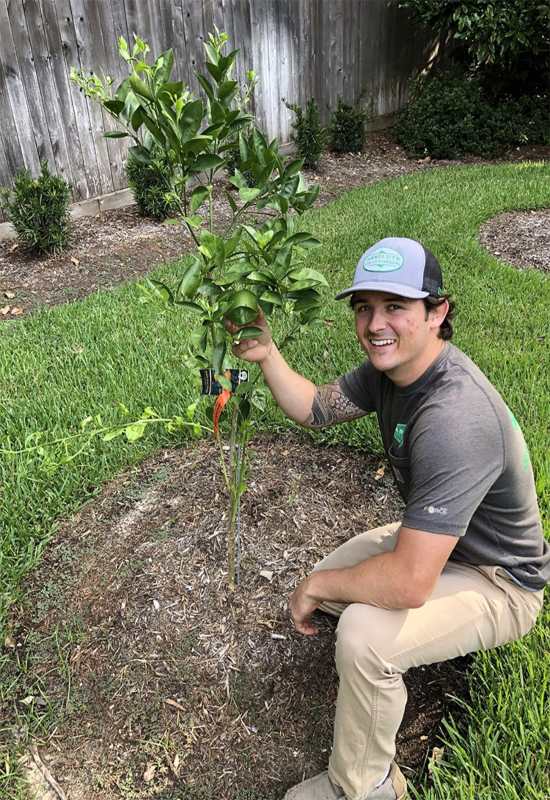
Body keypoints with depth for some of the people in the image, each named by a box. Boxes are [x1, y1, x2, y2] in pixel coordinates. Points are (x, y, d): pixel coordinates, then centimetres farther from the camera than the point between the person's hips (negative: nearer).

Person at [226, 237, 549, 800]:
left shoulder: (453, 419, -39)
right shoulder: (391, 363, -9)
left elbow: (409, 583, -39)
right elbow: (316, 409, 2)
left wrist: (317, 586, -21)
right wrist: (265, 354, -14)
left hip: (498, 583, -8)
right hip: (435, 538, 9)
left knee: (362, 636, -29)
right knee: (330, 580, 12)